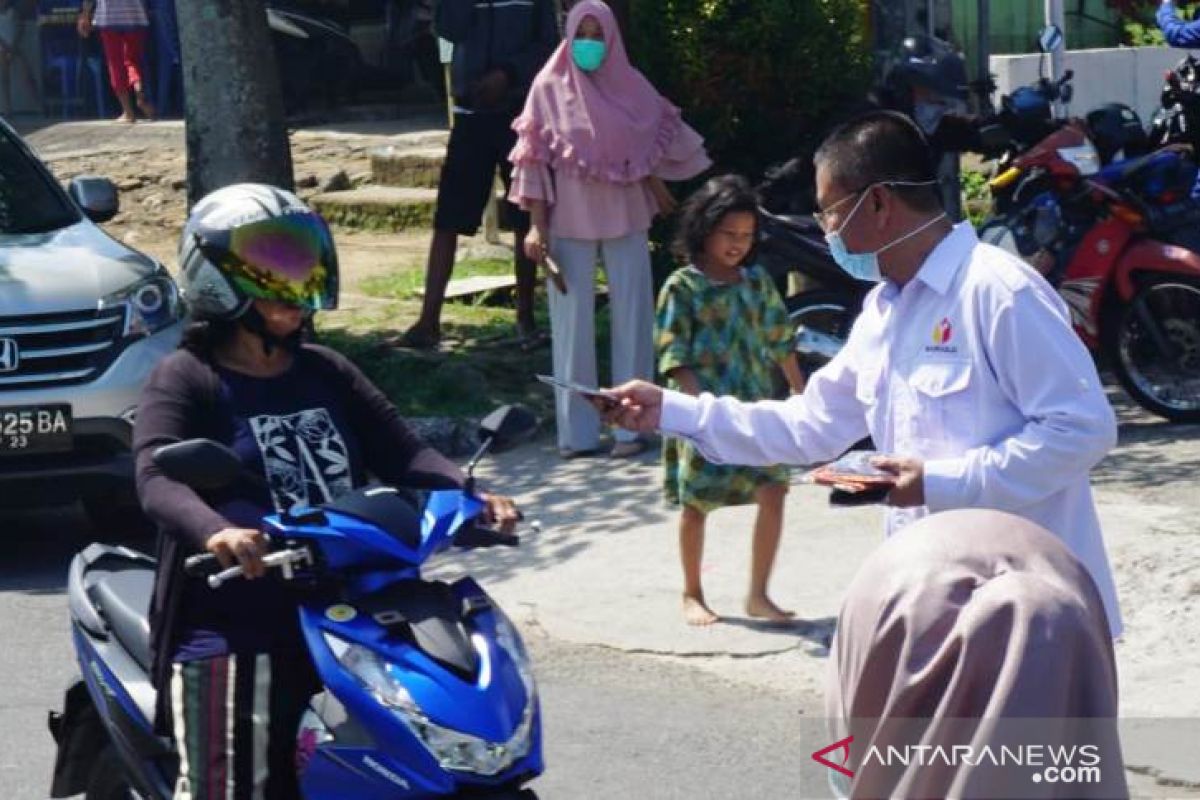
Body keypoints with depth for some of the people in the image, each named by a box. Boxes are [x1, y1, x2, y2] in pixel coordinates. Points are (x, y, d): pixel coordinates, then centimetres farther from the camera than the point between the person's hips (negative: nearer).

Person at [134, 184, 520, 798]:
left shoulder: (327, 373, 17)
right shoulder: (186, 380, -3)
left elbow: (402, 452, 8)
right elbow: (158, 480, -20)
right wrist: (217, 532, -41)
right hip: (233, 637, -6)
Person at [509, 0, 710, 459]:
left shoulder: (630, 86, 4)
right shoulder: (549, 87, -2)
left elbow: (658, 142, 14)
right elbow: (534, 160, -5)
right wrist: (537, 225, -10)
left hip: (626, 218, 2)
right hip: (570, 219, -2)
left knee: (632, 320, 2)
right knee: (572, 324, 1)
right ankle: (577, 430, 6)